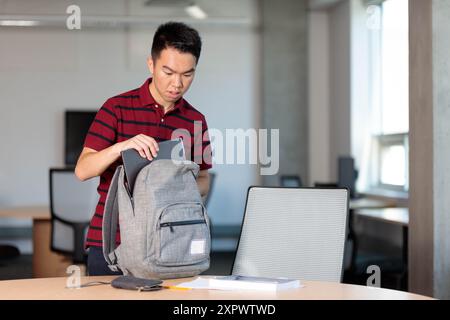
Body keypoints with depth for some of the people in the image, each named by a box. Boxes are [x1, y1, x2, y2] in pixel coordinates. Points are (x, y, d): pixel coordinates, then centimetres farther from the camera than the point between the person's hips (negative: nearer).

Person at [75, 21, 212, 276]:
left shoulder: (195, 121, 7)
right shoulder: (117, 108, -3)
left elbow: (203, 181, 15)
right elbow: (82, 170, -7)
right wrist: (121, 147, -25)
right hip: (110, 243, -2)